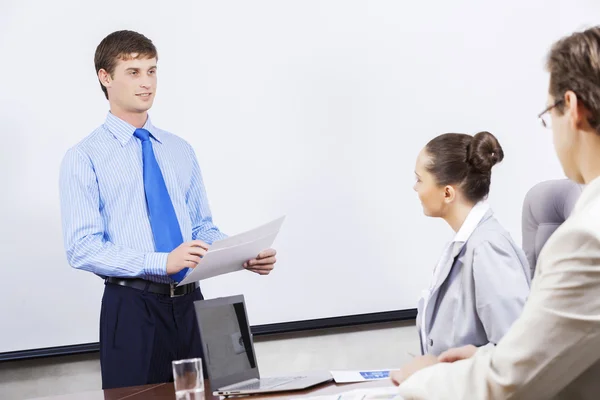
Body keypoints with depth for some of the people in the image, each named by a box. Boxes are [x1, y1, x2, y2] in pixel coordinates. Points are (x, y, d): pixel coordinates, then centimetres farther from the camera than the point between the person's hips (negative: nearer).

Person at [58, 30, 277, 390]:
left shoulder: (180, 151, 13)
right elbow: (82, 248, -13)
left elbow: (203, 227, 15)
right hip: (132, 309, -4)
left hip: (190, 303, 5)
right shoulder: (84, 158, -3)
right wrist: (162, 261, -24)